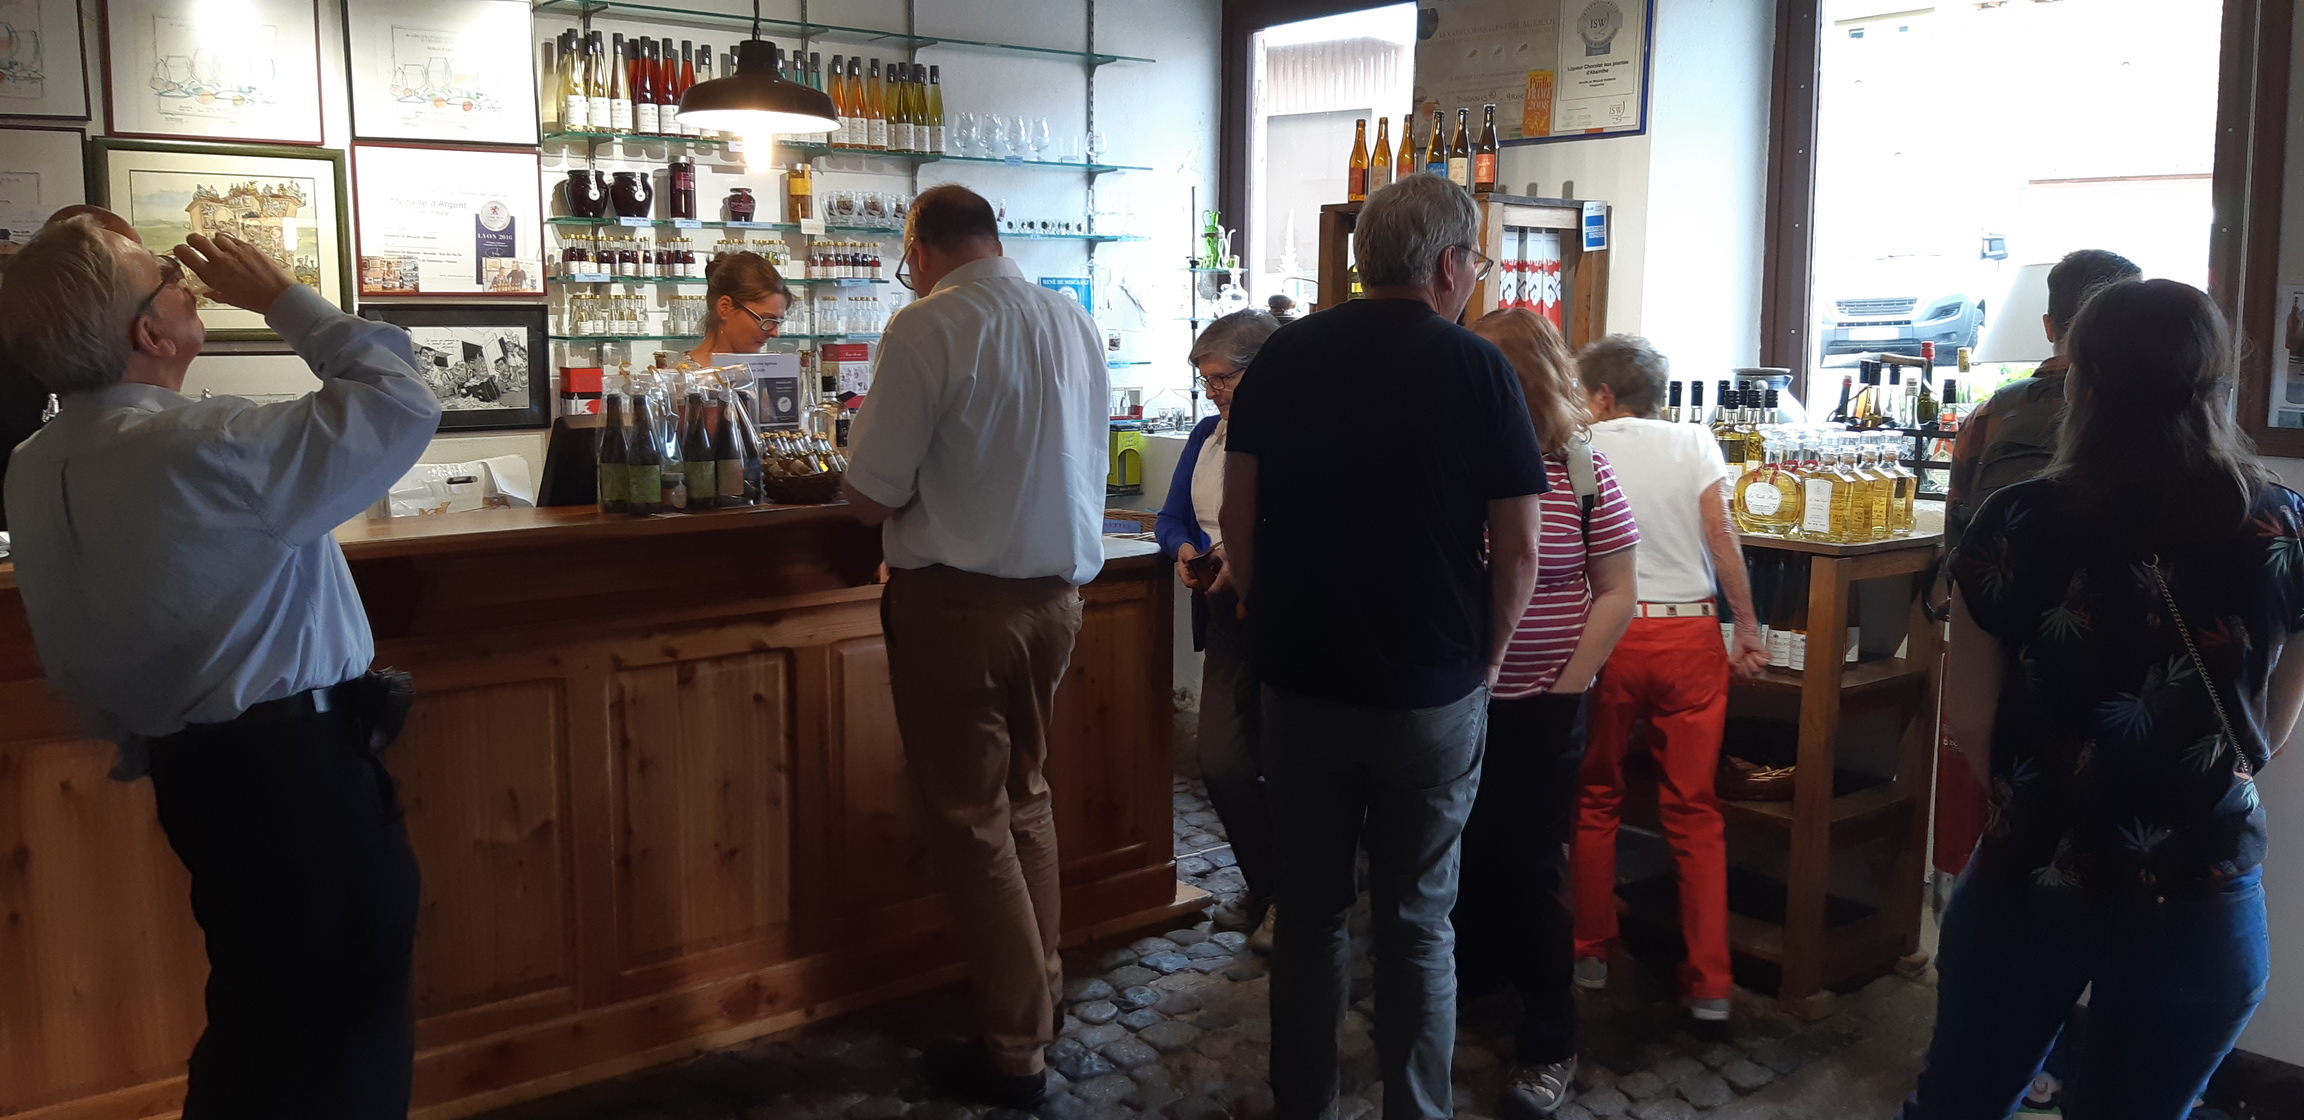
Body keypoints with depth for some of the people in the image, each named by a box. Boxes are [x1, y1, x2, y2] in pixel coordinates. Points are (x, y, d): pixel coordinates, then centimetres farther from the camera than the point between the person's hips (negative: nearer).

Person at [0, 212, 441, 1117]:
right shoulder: (212, 452, -25)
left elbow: (74, 667, 12)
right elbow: (402, 403, -17)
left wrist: (144, 745, 23)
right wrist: (282, 297, -7)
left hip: (189, 766, 9)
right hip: (296, 765, -9)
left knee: (257, 1011, 23)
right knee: (346, 1030, 5)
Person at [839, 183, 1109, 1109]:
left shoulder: (927, 329, -16)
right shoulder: (1075, 324, 4)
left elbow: (872, 499, -15)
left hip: (957, 603, -6)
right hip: (1057, 591, 6)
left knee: (973, 820, 6)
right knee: (1025, 797, 22)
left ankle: (1015, 1047, 15)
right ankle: (1040, 990, 34)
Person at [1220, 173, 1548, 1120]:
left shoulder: (1285, 355, -1)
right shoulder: (1477, 368, -8)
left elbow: (1239, 517, 2)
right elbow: (1518, 551, -7)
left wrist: (1269, 621, 12)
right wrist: (1486, 659, 6)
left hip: (1300, 680, 3)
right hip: (1433, 689, -2)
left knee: (1308, 910, 15)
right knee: (1417, 923, 10)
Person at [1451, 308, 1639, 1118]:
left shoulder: (1581, 472, -8)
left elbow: (1617, 594, -3)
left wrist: (1566, 687, -6)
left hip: (1541, 710, -3)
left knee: (1528, 867, 5)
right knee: (1461, 856, 16)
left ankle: (1550, 1044, 19)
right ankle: (1472, 983, 41)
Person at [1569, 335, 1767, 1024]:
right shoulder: (1694, 441, 6)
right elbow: (1719, 534, -4)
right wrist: (1748, 629, -1)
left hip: (1608, 632, -1)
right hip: (1691, 634, 1)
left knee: (1596, 799, 15)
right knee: (1694, 809, 5)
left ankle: (1591, 954, 22)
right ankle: (1709, 984, 6)